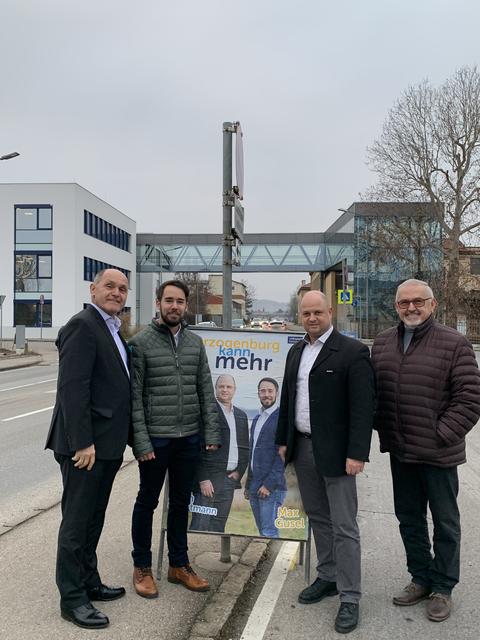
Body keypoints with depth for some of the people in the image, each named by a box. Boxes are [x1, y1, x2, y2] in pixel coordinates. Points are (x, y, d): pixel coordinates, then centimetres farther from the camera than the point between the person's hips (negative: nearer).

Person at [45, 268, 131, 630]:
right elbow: (73, 388, -22)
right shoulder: (82, 326, -15)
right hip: (86, 444, -9)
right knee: (77, 521, 4)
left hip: (107, 444, 9)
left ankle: (89, 582, 35)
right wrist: (82, 442, -23)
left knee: (93, 519, 20)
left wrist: (123, 439, 14)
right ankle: (72, 599, 19)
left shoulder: (113, 330, 14)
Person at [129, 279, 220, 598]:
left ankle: (179, 565, 32)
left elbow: (206, 390, 7)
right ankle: (142, 567, 29)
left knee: (181, 502, 16)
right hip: (155, 439, -4)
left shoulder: (195, 342, 5)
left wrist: (211, 432, 2)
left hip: (190, 438, 4)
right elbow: (134, 396, -9)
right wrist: (141, 440, -13)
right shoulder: (141, 342, -8)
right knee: (147, 502, 11)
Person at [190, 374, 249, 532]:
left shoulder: (241, 415, 15)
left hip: (229, 479, 6)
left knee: (218, 527, 9)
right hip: (208, 479, -5)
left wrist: (238, 473, 4)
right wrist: (203, 479, -13)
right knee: (200, 526, -6)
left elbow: (245, 448, 18)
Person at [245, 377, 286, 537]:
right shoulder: (256, 419, 17)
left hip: (271, 487, -7)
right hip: (254, 487, 7)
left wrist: (269, 483, -16)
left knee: (269, 532, -7)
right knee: (262, 531, 12)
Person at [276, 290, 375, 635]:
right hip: (302, 447, 7)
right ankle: (328, 577, 34)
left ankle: (350, 597, 15)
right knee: (318, 518, 18)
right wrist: (284, 440, 13)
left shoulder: (353, 351, -11)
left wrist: (357, 453, -18)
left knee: (343, 525, 2)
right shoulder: (296, 352, 10)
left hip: (335, 451, -6)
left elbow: (363, 407, -15)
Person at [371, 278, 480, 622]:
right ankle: (421, 578, 36)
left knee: (445, 522, 12)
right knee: (409, 518, 17)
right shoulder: (382, 343, 5)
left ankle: (443, 588, 30)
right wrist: (383, 429, 4)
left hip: (438, 452, -5)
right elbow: (373, 393, 12)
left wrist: (442, 435, -14)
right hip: (400, 451, 5)